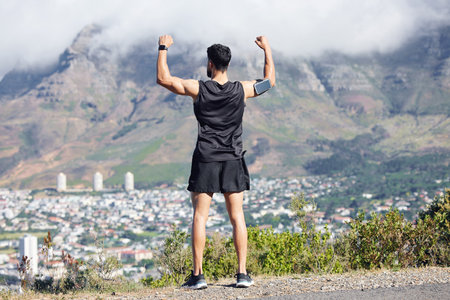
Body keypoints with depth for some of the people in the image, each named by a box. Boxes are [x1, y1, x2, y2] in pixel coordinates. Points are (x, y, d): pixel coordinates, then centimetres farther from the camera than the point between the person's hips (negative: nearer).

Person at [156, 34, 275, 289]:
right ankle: (243, 273, 1)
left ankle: (198, 275, -2)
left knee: (200, 215, 1)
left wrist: (163, 49, 10)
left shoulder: (198, 89, -7)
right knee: (237, 216, 5)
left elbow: (164, 79, -1)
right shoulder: (241, 90, -1)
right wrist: (268, 50, 28)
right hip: (233, 162, 2)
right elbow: (270, 81, 17)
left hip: (205, 160, -2)